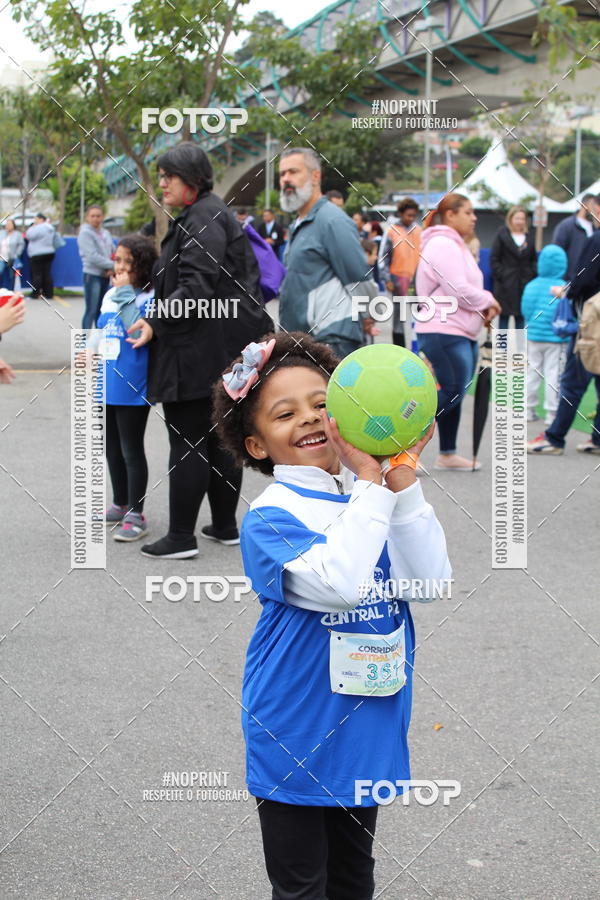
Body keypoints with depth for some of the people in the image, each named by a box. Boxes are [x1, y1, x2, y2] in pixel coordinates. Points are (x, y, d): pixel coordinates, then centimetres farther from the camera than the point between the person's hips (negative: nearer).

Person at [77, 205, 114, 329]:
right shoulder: (85, 233, -8)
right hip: (92, 275, -6)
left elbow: (113, 253, 11)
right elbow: (92, 256, -16)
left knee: (101, 311, 12)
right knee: (91, 311, -9)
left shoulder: (106, 233, 12)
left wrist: (112, 269, -8)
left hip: (105, 276, 6)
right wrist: (114, 265, -16)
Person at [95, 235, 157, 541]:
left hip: (132, 389, -7)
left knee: (131, 450, 0)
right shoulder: (110, 295, 10)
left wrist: (125, 294, -22)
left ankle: (135, 515, 10)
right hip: (107, 386, 7)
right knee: (112, 450, 18)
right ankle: (120, 504, 33)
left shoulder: (149, 297, -12)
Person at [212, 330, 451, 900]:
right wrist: (370, 481, -27)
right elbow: (341, 585, -33)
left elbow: (430, 583, -13)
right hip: (296, 738, -5)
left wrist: (403, 481, -21)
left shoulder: (373, 498, -1)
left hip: (367, 730, 5)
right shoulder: (270, 517, -17)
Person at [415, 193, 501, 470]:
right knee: (451, 392, -14)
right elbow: (458, 290, -21)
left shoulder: (455, 245, 21)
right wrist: (488, 301, -5)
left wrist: (484, 307, 3)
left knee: (454, 394, 13)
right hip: (444, 333, -11)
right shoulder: (442, 245, -14)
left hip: (461, 334, 11)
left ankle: (447, 454, 20)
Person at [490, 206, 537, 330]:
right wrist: (501, 275, -11)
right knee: (504, 316, 2)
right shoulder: (501, 235, 0)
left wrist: (532, 274, -2)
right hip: (506, 285, -3)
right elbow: (494, 259, -3)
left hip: (524, 284, 3)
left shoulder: (529, 238, 12)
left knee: (521, 316, 7)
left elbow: (534, 260, 14)